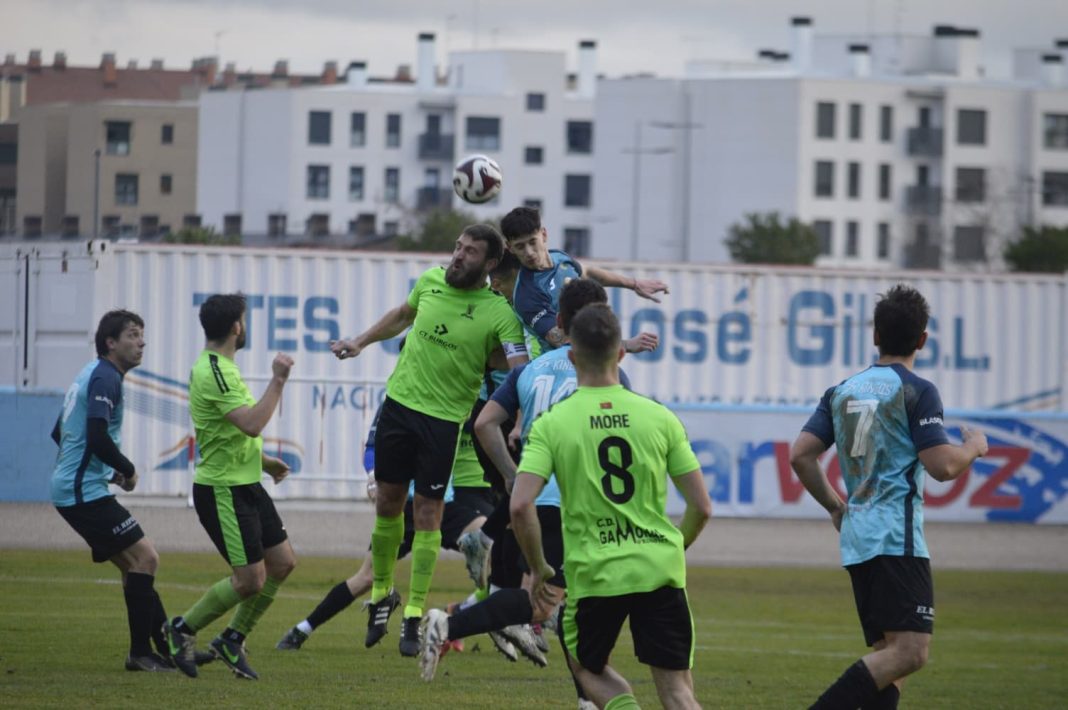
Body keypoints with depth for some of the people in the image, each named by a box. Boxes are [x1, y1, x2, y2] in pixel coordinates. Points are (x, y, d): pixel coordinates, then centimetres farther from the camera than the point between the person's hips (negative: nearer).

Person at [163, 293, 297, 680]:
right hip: (222, 491, -10)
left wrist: (263, 460, 22)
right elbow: (252, 424, -32)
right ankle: (183, 629, 10)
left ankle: (232, 639, 21)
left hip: (245, 486, 10)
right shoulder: (214, 373, -21)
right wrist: (277, 381, -24)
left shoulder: (220, 368, 13)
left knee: (282, 563, 10)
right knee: (250, 580, -9)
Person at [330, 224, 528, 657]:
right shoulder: (430, 281, 2)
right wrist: (360, 342, 25)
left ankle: (414, 615, 7)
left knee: (427, 512, -2)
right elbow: (403, 314, 24)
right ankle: (382, 593, 30)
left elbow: (522, 373, -21)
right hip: (399, 403, 4)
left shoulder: (498, 313, -13)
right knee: (388, 502, 11)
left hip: (445, 418, -4)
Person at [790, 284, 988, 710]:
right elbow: (943, 466, -12)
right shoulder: (916, 392, -6)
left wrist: (835, 507, 22)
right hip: (898, 539, -8)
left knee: (888, 654, 12)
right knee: (910, 651, -15)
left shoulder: (842, 392, 13)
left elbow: (800, 456, 10)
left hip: (857, 539, 8)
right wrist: (974, 448, 8)